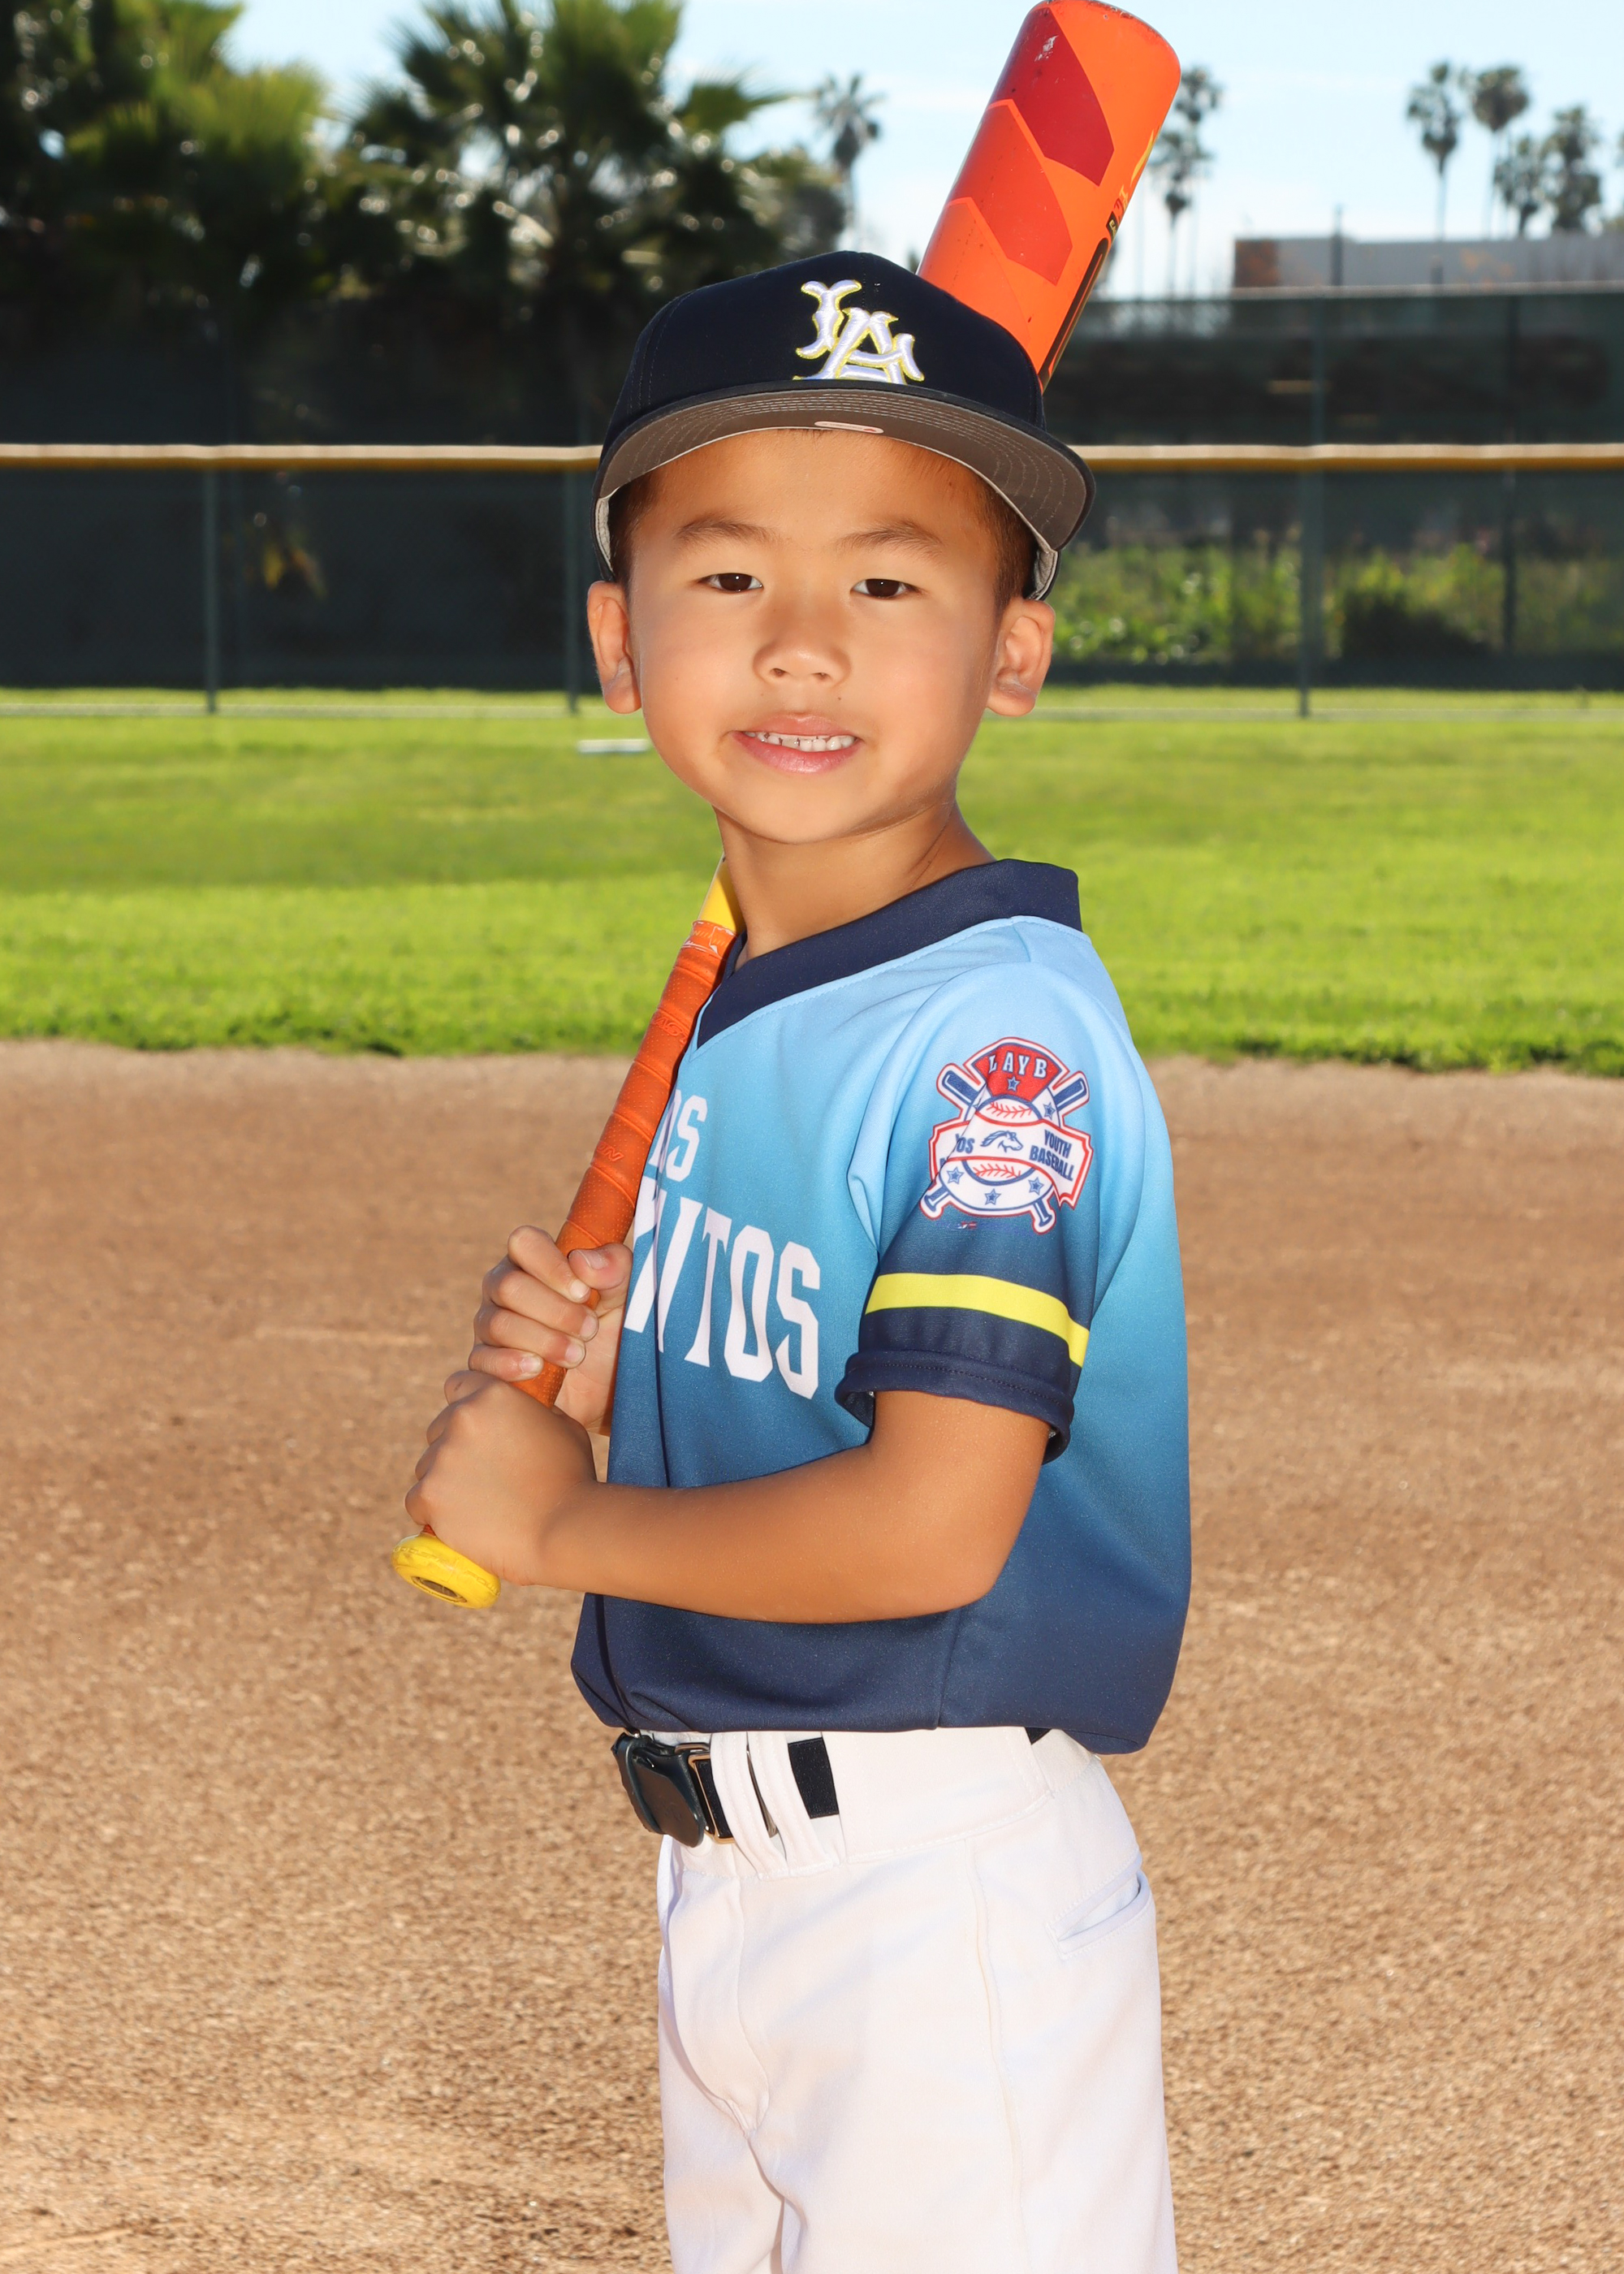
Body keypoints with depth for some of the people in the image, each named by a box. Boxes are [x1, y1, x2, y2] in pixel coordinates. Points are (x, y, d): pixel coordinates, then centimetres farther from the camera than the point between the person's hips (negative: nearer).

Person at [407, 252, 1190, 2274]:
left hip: (944, 1884, -9)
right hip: (723, 1865, 9)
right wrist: (607, 1373, -3)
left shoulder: (1003, 1036, -20)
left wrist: (553, 1520, -15)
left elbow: (930, 1523, -27)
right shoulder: (730, 1014, 8)